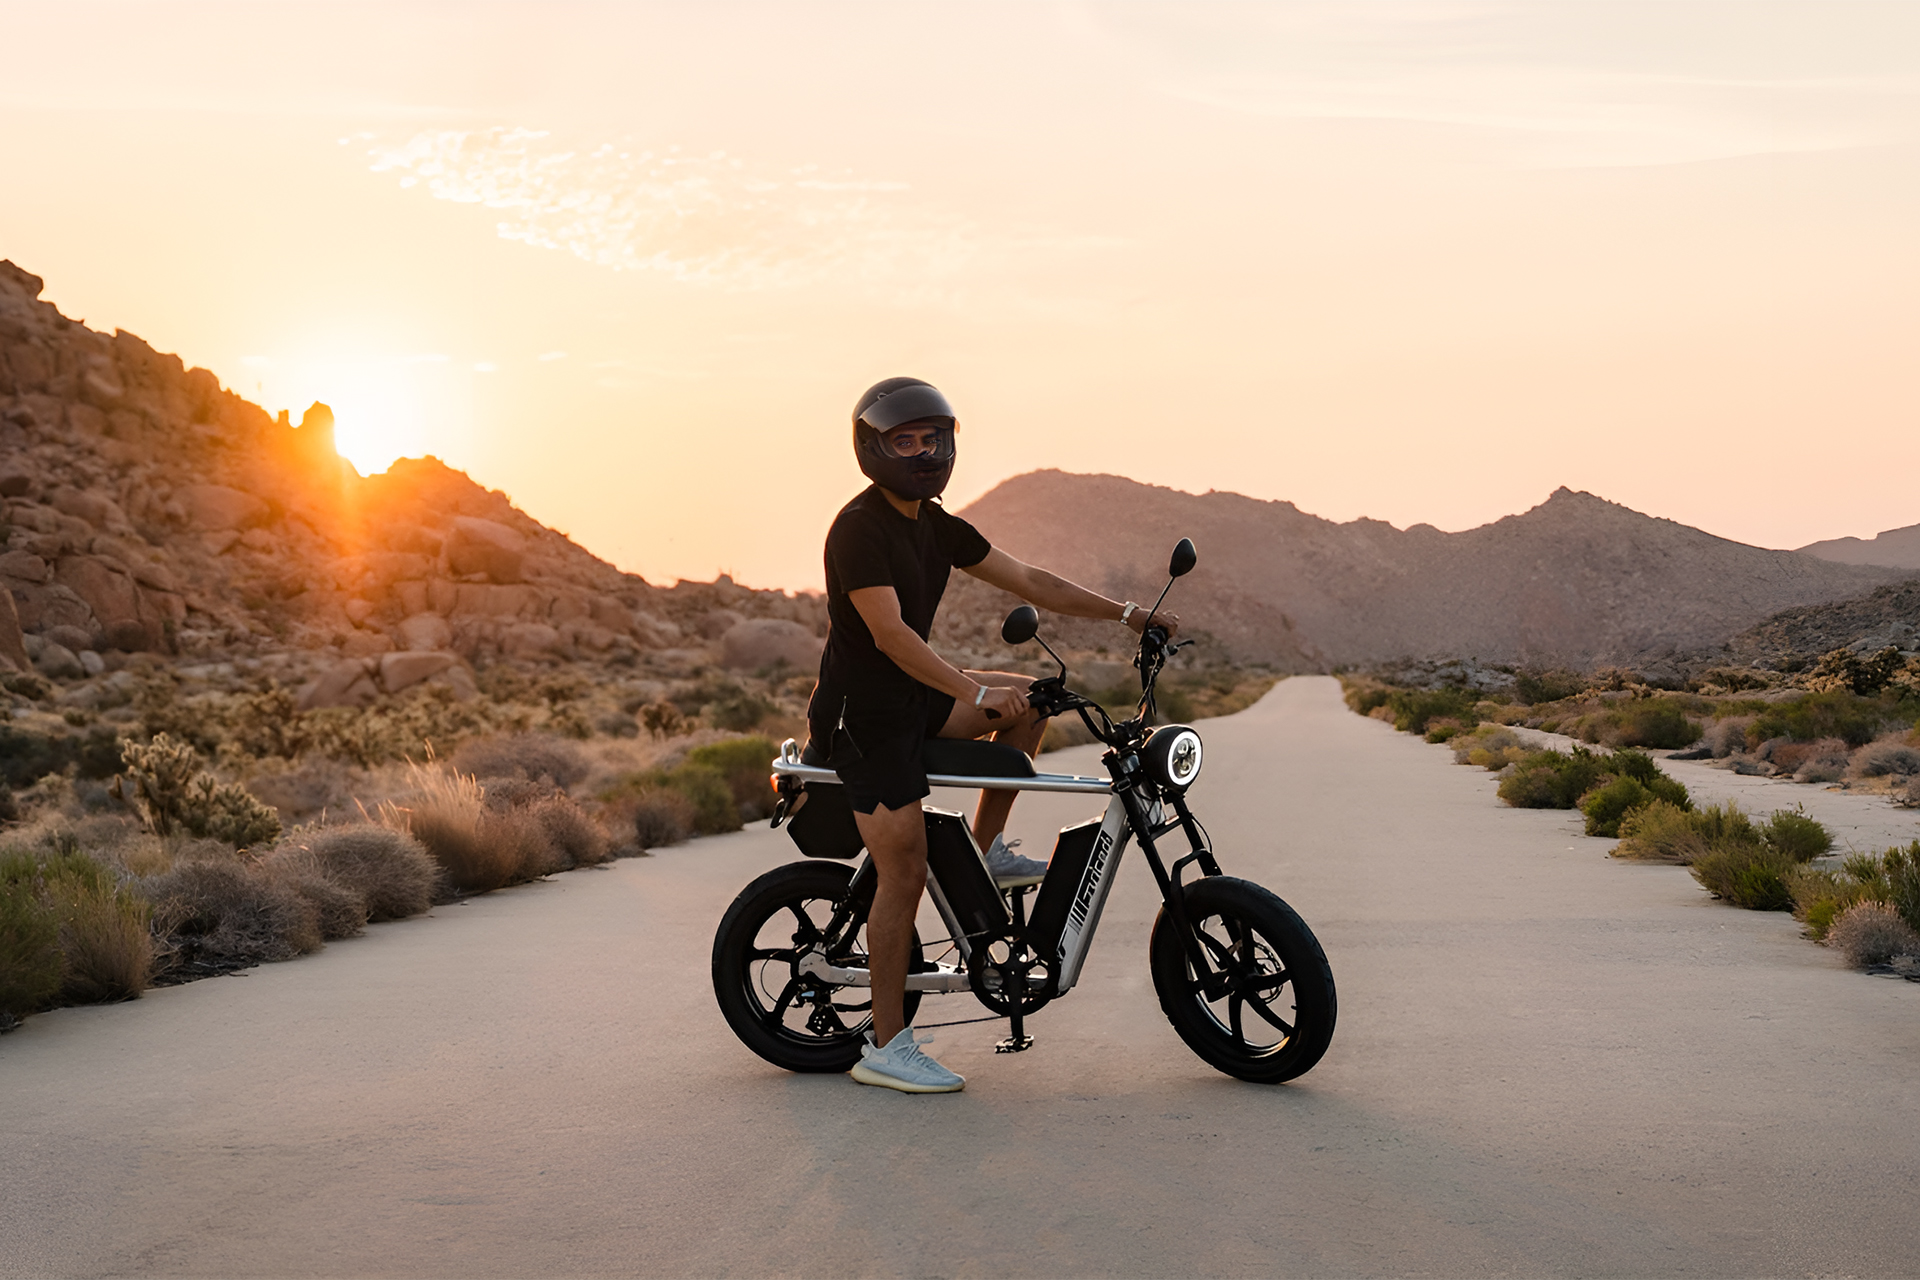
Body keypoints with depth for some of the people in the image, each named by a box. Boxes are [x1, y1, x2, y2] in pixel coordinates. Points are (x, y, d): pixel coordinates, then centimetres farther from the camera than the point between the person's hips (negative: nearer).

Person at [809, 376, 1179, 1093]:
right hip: (864, 714, -8)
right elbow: (890, 634, -30)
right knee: (905, 873, -9)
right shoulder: (858, 529, -19)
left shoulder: (937, 527, 8)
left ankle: (985, 848, 12)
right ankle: (885, 1047, 0)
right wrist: (977, 693, -38)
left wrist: (1128, 615, 6)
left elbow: (1030, 584, 10)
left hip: (915, 696, 8)